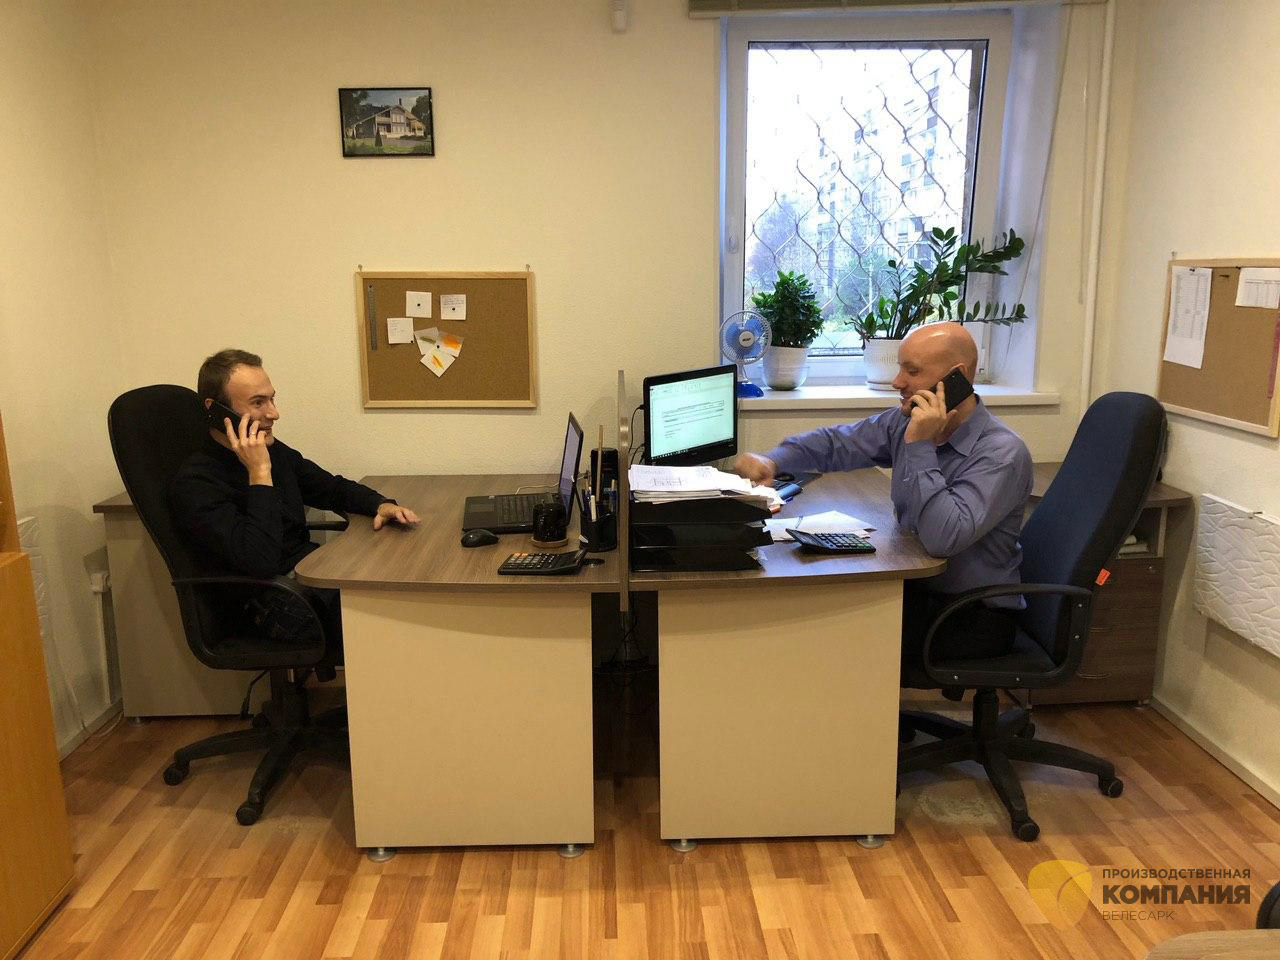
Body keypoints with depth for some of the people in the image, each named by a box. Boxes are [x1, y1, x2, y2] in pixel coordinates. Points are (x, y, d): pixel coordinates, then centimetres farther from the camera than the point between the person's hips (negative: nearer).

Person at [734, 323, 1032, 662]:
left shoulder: (1003, 453, -22)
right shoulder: (906, 421, -1)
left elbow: (943, 539, -34)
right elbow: (835, 442, 11)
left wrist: (920, 446, -30)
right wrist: (772, 461, -7)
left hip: (976, 615, -6)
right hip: (915, 588, 6)